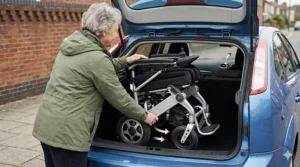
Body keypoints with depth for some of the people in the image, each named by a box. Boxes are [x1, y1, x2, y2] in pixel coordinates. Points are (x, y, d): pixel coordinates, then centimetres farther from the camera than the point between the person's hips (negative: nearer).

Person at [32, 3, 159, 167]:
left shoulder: (72, 46, 9)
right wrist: (144, 116, 4)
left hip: (45, 126, 10)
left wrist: (125, 61, 32)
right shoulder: (96, 58, -18)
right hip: (66, 133, -9)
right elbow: (118, 97, -9)